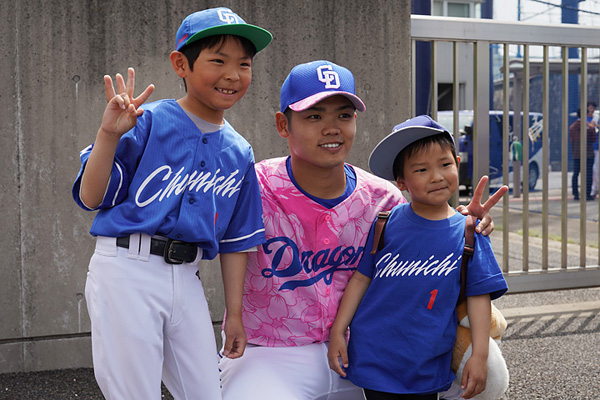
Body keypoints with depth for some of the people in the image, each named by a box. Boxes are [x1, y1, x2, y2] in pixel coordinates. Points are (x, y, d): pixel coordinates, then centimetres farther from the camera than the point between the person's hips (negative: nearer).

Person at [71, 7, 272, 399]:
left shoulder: (239, 153, 11)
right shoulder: (148, 122, -5)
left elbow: (236, 240, 16)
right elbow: (90, 198, -7)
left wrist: (234, 314, 16)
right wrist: (108, 135, -21)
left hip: (187, 278, 5)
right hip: (126, 273, -5)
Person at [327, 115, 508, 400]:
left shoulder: (468, 234, -4)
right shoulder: (385, 223, -4)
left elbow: (479, 296, -2)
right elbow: (361, 278, 1)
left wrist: (480, 356, -6)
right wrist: (338, 331, 1)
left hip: (427, 365, 0)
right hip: (374, 357, 0)